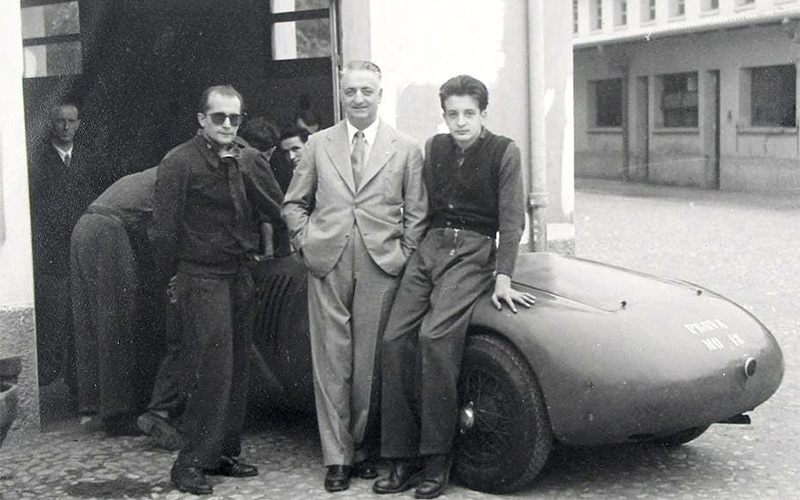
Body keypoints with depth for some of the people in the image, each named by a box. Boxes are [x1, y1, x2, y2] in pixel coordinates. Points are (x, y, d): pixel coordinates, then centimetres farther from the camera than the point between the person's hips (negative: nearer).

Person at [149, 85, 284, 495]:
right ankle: (191, 462, 0)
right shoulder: (179, 163, -7)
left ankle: (223, 453, 20)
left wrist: (244, 169, -9)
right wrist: (172, 278, -3)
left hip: (241, 276, 6)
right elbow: (164, 229, -6)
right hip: (201, 277, -6)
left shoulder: (249, 160, 9)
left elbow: (276, 210, -1)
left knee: (237, 370, 10)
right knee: (210, 369, -9)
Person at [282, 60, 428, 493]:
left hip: (381, 269, -1)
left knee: (370, 365, 4)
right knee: (331, 364, 1)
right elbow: (293, 203, 17)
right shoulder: (318, 145, 12)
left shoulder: (405, 149, 8)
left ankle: (363, 449, 20)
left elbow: (417, 213, 9)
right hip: (327, 267, 1)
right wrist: (305, 242, 4)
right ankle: (337, 457, 8)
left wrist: (403, 256, -1)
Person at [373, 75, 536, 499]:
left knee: (434, 336, -26)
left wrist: (503, 280, -15)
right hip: (431, 245, 5)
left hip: (474, 250, -5)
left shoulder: (503, 152, -3)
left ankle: (436, 459, -18)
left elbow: (512, 220, -8)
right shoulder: (434, 148, 12)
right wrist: (417, 251, 10)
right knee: (396, 339, -11)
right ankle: (401, 459, -7)